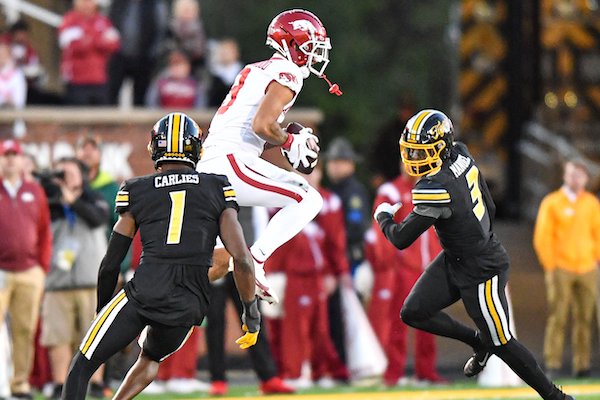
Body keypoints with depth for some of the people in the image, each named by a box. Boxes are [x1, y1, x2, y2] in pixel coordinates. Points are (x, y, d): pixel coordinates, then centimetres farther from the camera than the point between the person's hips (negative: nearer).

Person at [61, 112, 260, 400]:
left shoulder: (137, 192, 8)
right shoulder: (217, 190, 10)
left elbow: (110, 264, 12)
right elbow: (241, 260, 2)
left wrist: (102, 310, 27)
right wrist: (251, 313, 13)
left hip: (144, 292, -3)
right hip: (191, 306, 3)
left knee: (81, 367, 2)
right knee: (150, 359, 32)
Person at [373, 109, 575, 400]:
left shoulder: (435, 188, -31)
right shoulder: (461, 155, -7)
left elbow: (401, 239, -22)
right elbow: (490, 208, 8)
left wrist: (384, 217, -1)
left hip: (481, 271, -9)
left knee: (501, 344, 4)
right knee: (413, 313, 8)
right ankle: (478, 342, 26)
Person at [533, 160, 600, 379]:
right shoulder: (552, 203, 1)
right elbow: (542, 237, -1)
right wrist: (550, 266, -6)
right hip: (561, 269, -3)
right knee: (557, 317, -9)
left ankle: (582, 365, 3)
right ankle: (553, 364, -9)